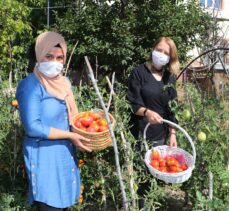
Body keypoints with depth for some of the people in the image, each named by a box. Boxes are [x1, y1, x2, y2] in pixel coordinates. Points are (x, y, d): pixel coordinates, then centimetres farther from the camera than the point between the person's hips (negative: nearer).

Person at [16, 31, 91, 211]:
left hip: (66, 152, 8)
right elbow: (33, 127, -21)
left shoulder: (64, 82, 8)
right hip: (44, 155, -8)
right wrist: (70, 136, -19)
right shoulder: (30, 85, -17)